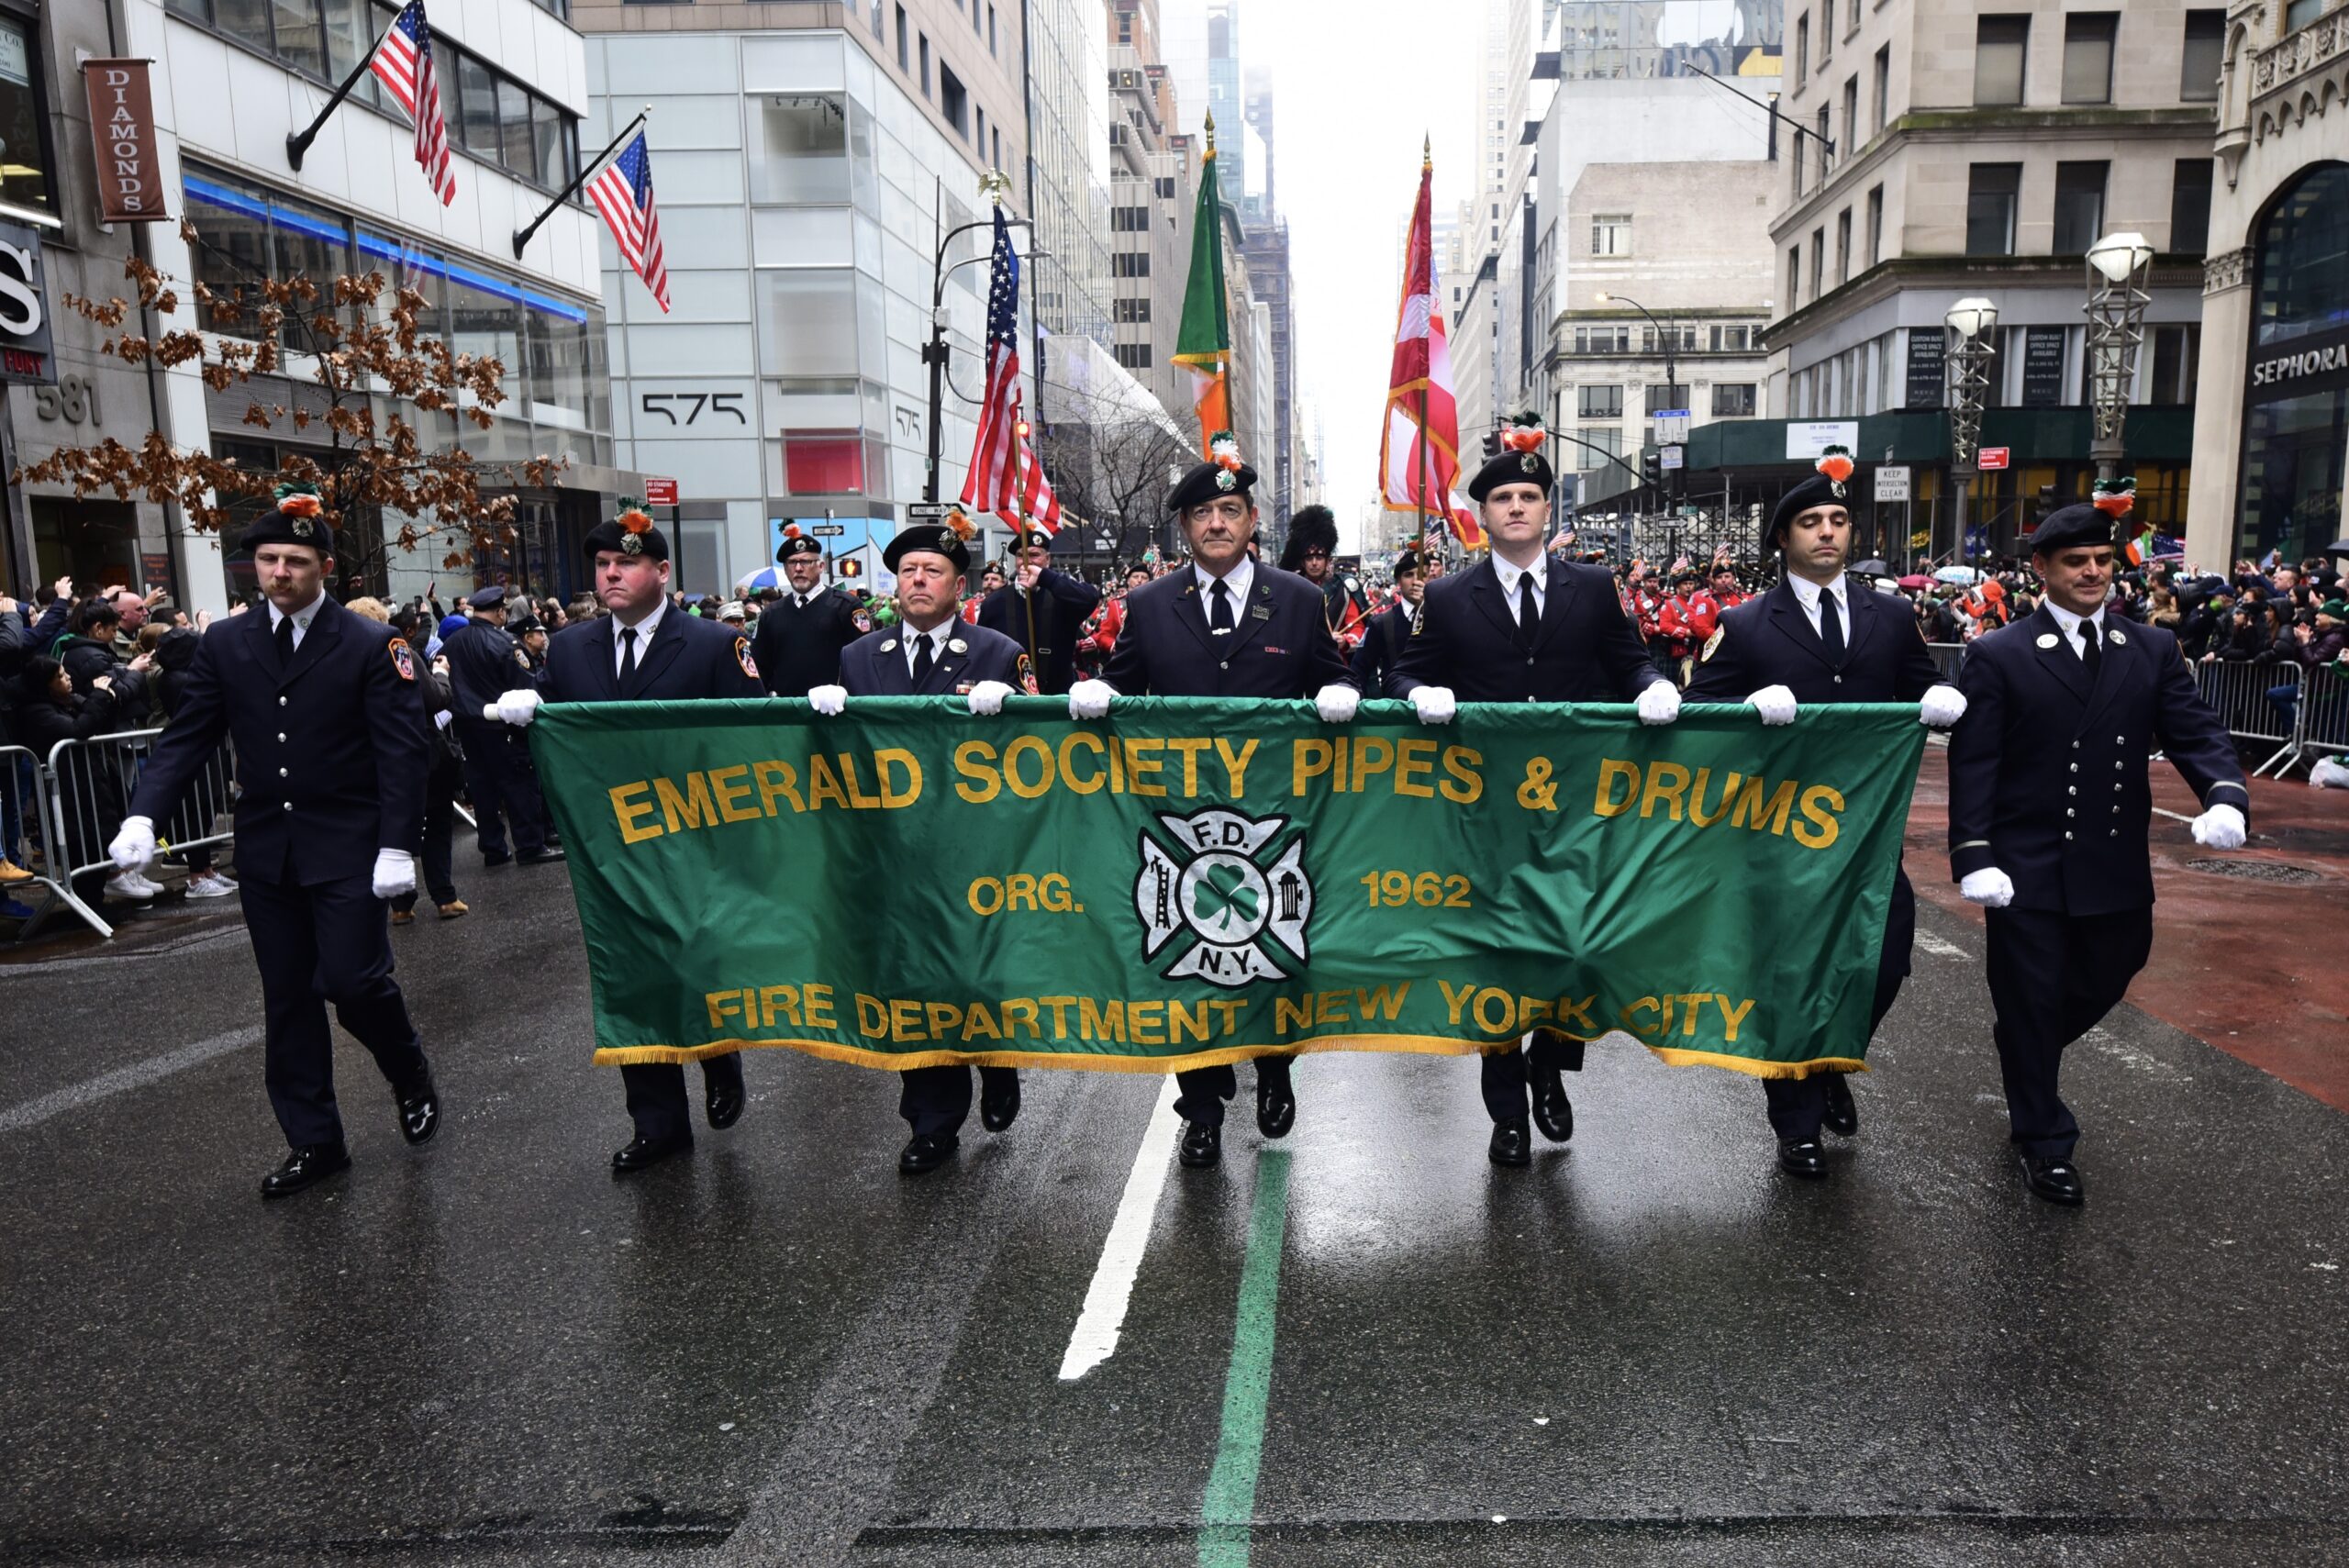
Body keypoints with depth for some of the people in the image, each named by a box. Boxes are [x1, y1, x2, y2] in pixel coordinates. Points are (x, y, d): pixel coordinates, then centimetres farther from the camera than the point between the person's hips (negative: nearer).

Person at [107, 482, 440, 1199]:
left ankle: (410, 1073, 21)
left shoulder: (371, 647, -7)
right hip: (265, 850, 5)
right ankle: (314, 1141, 21)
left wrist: (397, 845, -17)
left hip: (347, 846, -4)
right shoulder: (224, 646, 6)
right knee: (287, 1000, 9)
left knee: (352, 980, -10)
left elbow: (400, 753, -10)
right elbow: (186, 737, 4)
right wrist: (144, 814, -11)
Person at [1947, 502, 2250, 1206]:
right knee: (2032, 1005, 6)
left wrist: (2226, 794, -21)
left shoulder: (2153, 651, 6)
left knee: (2101, 987, 19)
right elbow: (1972, 766, -9)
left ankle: (2025, 1056, 49)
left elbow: (2196, 732, 0)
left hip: (2117, 867, 4)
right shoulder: (1998, 657, -6)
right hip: (2028, 869, -4)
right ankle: (2044, 1140, 23)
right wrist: (1974, 857, -17)